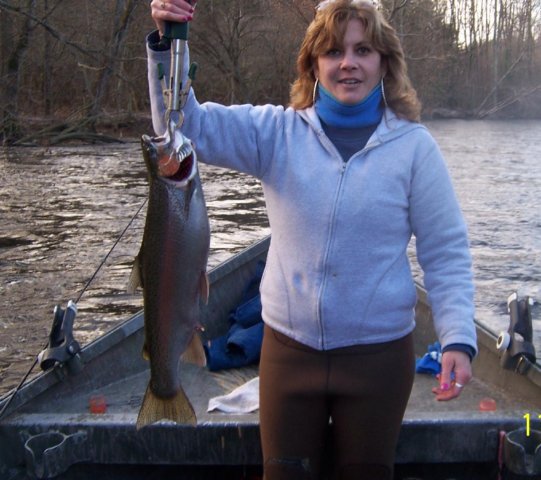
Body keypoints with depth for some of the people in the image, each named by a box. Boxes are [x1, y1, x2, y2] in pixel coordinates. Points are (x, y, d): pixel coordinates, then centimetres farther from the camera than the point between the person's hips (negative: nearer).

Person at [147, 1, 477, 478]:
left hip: (378, 353, -1)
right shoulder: (278, 131, -2)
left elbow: (446, 252, -4)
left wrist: (459, 338, -14)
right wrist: (167, 44, -22)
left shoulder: (414, 146, -6)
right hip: (288, 347, 2)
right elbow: (186, 127, -8)